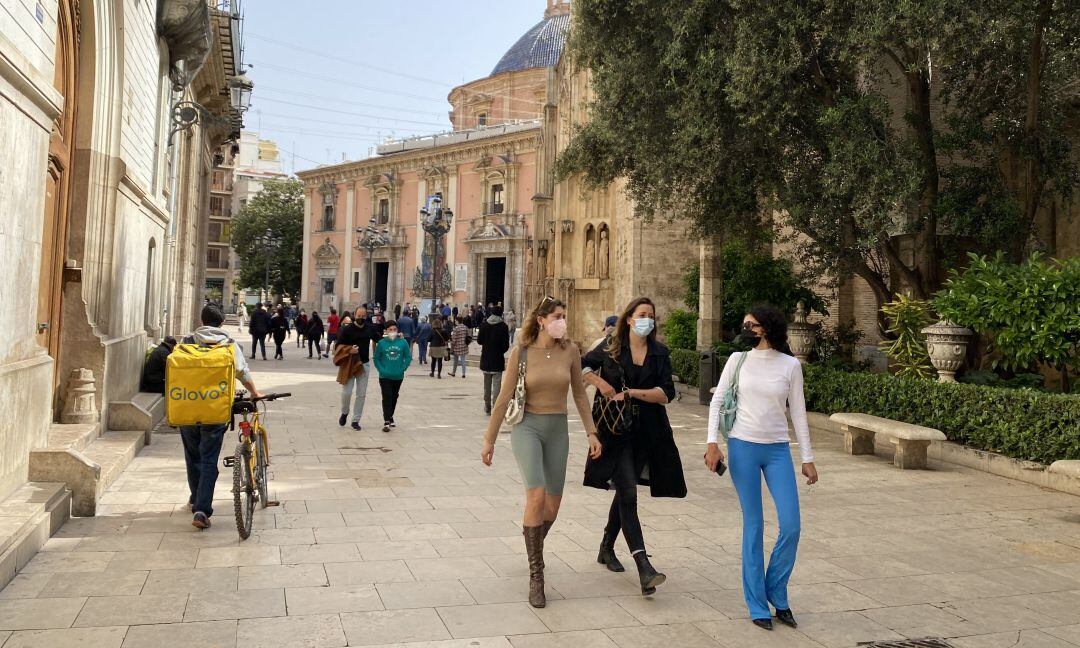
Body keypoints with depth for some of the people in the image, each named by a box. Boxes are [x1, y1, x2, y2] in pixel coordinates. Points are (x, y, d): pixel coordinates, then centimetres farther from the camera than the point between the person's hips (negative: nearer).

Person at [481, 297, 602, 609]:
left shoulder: (570, 351, 0)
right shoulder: (521, 352, -7)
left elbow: (579, 394, 9)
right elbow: (504, 398, -3)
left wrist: (591, 433, 5)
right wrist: (489, 439, -1)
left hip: (558, 430, 4)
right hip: (527, 427, -3)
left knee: (552, 506, 8)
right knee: (536, 495, -21)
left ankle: (533, 547, 39)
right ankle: (536, 576, -12)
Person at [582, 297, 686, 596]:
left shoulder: (659, 353, 3)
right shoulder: (610, 348, 0)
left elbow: (667, 393, -6)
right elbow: (582, 366, 11)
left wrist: (631, 393, -14)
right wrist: (600, 382, -6)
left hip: (646, 434, 3)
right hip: (616, 430, -3)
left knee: (624, 492, 16)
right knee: (628, 494, -13)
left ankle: (607, 548, 38)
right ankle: (644, 568, -19)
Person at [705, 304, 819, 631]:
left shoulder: (790, 365, 1)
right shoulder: (738, 360, 2)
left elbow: (798, 413, 6)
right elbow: (717, 401, 4)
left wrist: (808, 458, 6)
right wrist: (712, 442, -6)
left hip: (778, 450, 1)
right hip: (743, 447, -1)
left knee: (791, 526, -3)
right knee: (753, 526, 3)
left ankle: (776, 595, 19)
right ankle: (757, 605, 14)